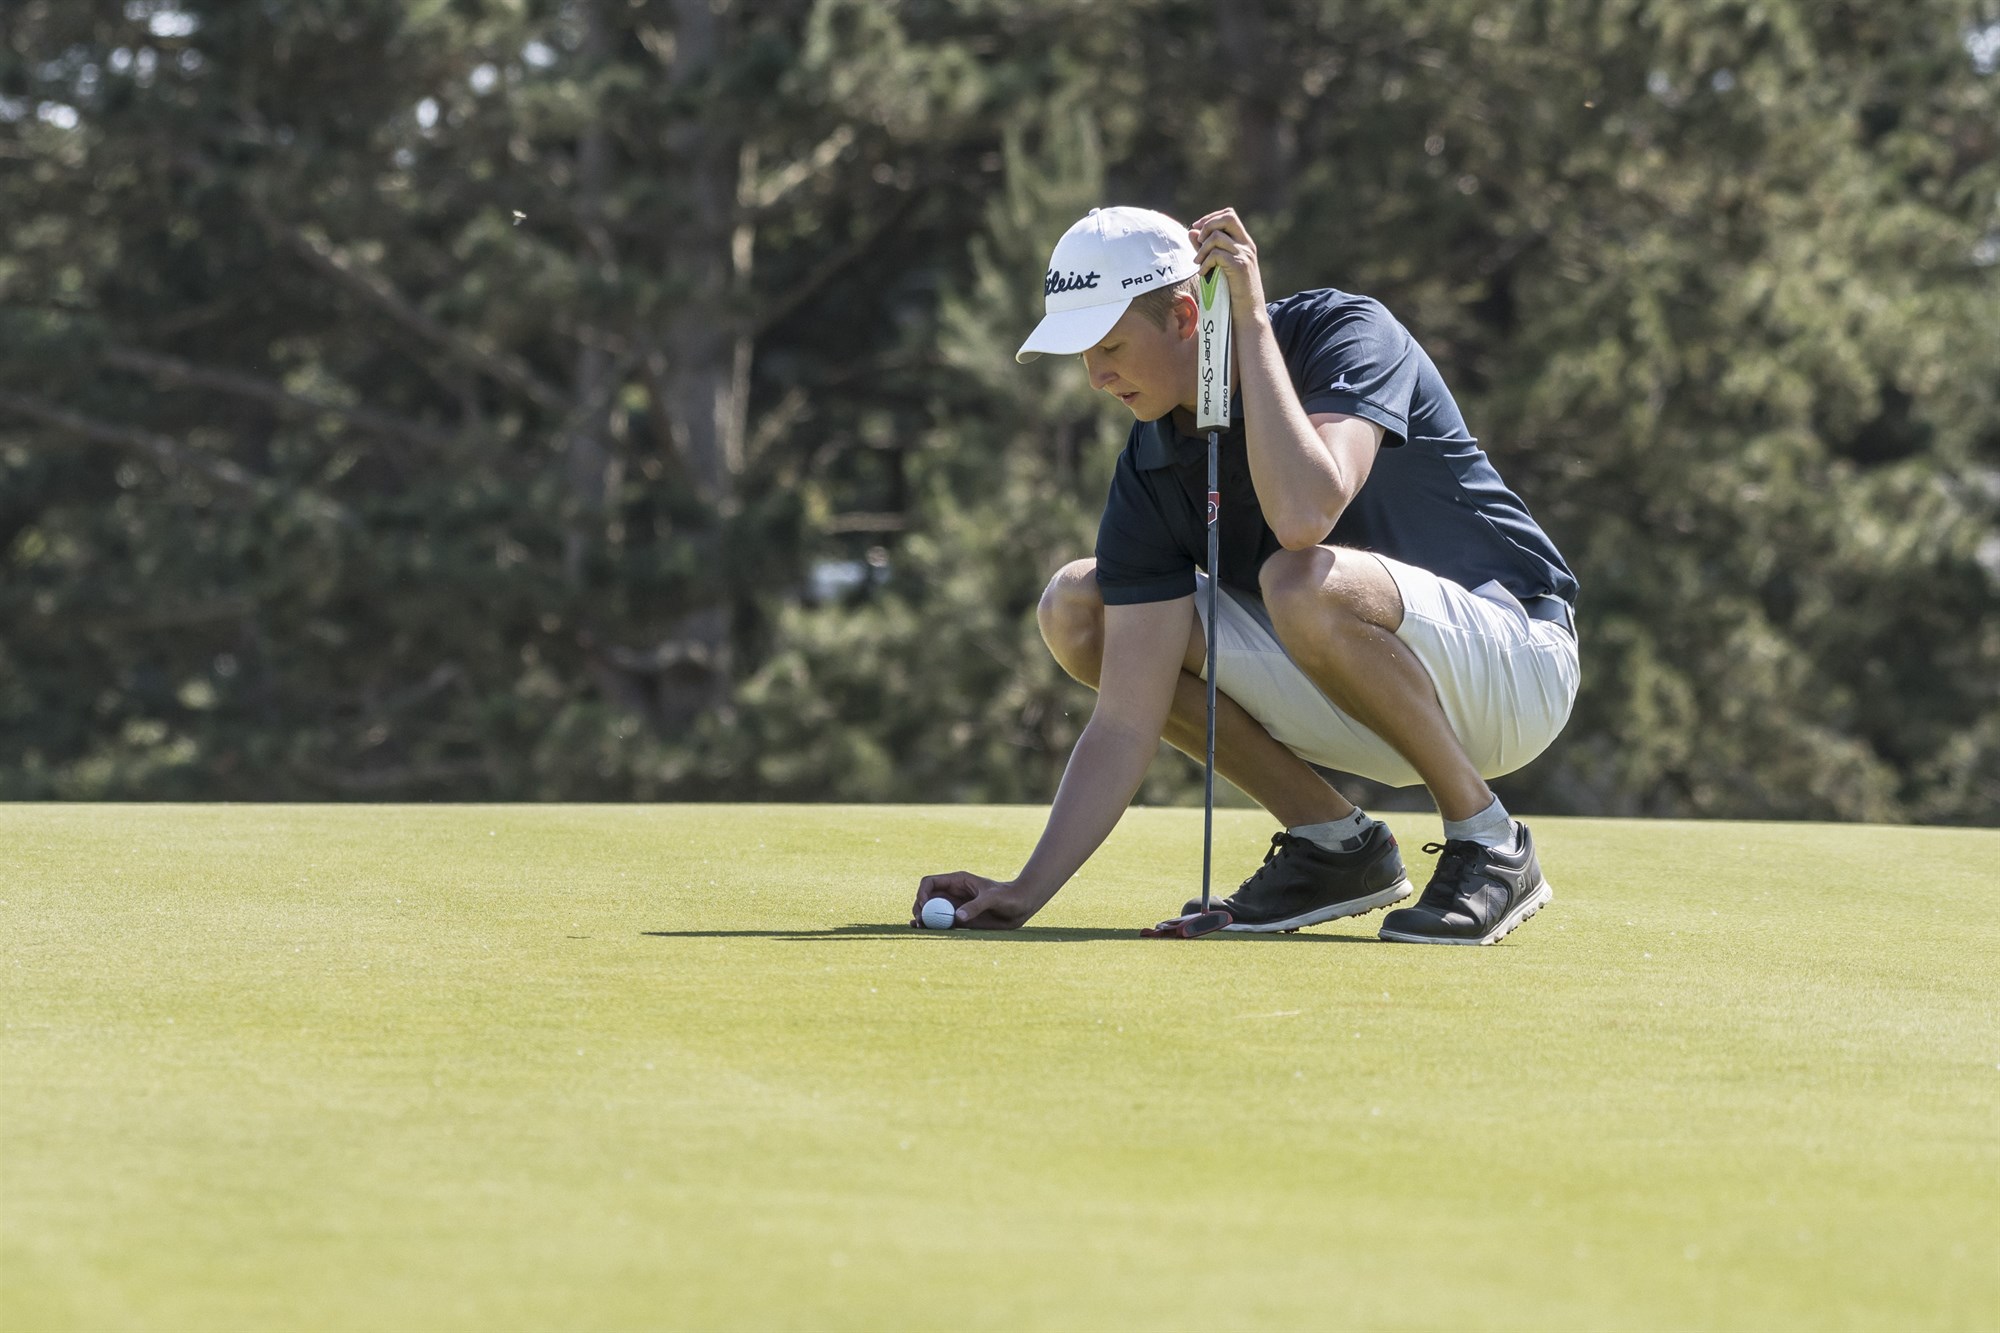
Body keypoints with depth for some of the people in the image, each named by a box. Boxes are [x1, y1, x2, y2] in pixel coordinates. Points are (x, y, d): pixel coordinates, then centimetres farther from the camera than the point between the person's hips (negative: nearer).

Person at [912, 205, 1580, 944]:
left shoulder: (1345, 334, -20)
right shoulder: (1150, 469, -7)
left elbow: (1304, 516, -42)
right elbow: (1125, 722, -10)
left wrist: (1252, 322, -32)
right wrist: (1027, 890, -20)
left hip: (1513, 650, -7)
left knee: (1304, 585, -37)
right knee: (1077, 606, -4)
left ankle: (1489, 843, -15)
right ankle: (1335, 844, 2)